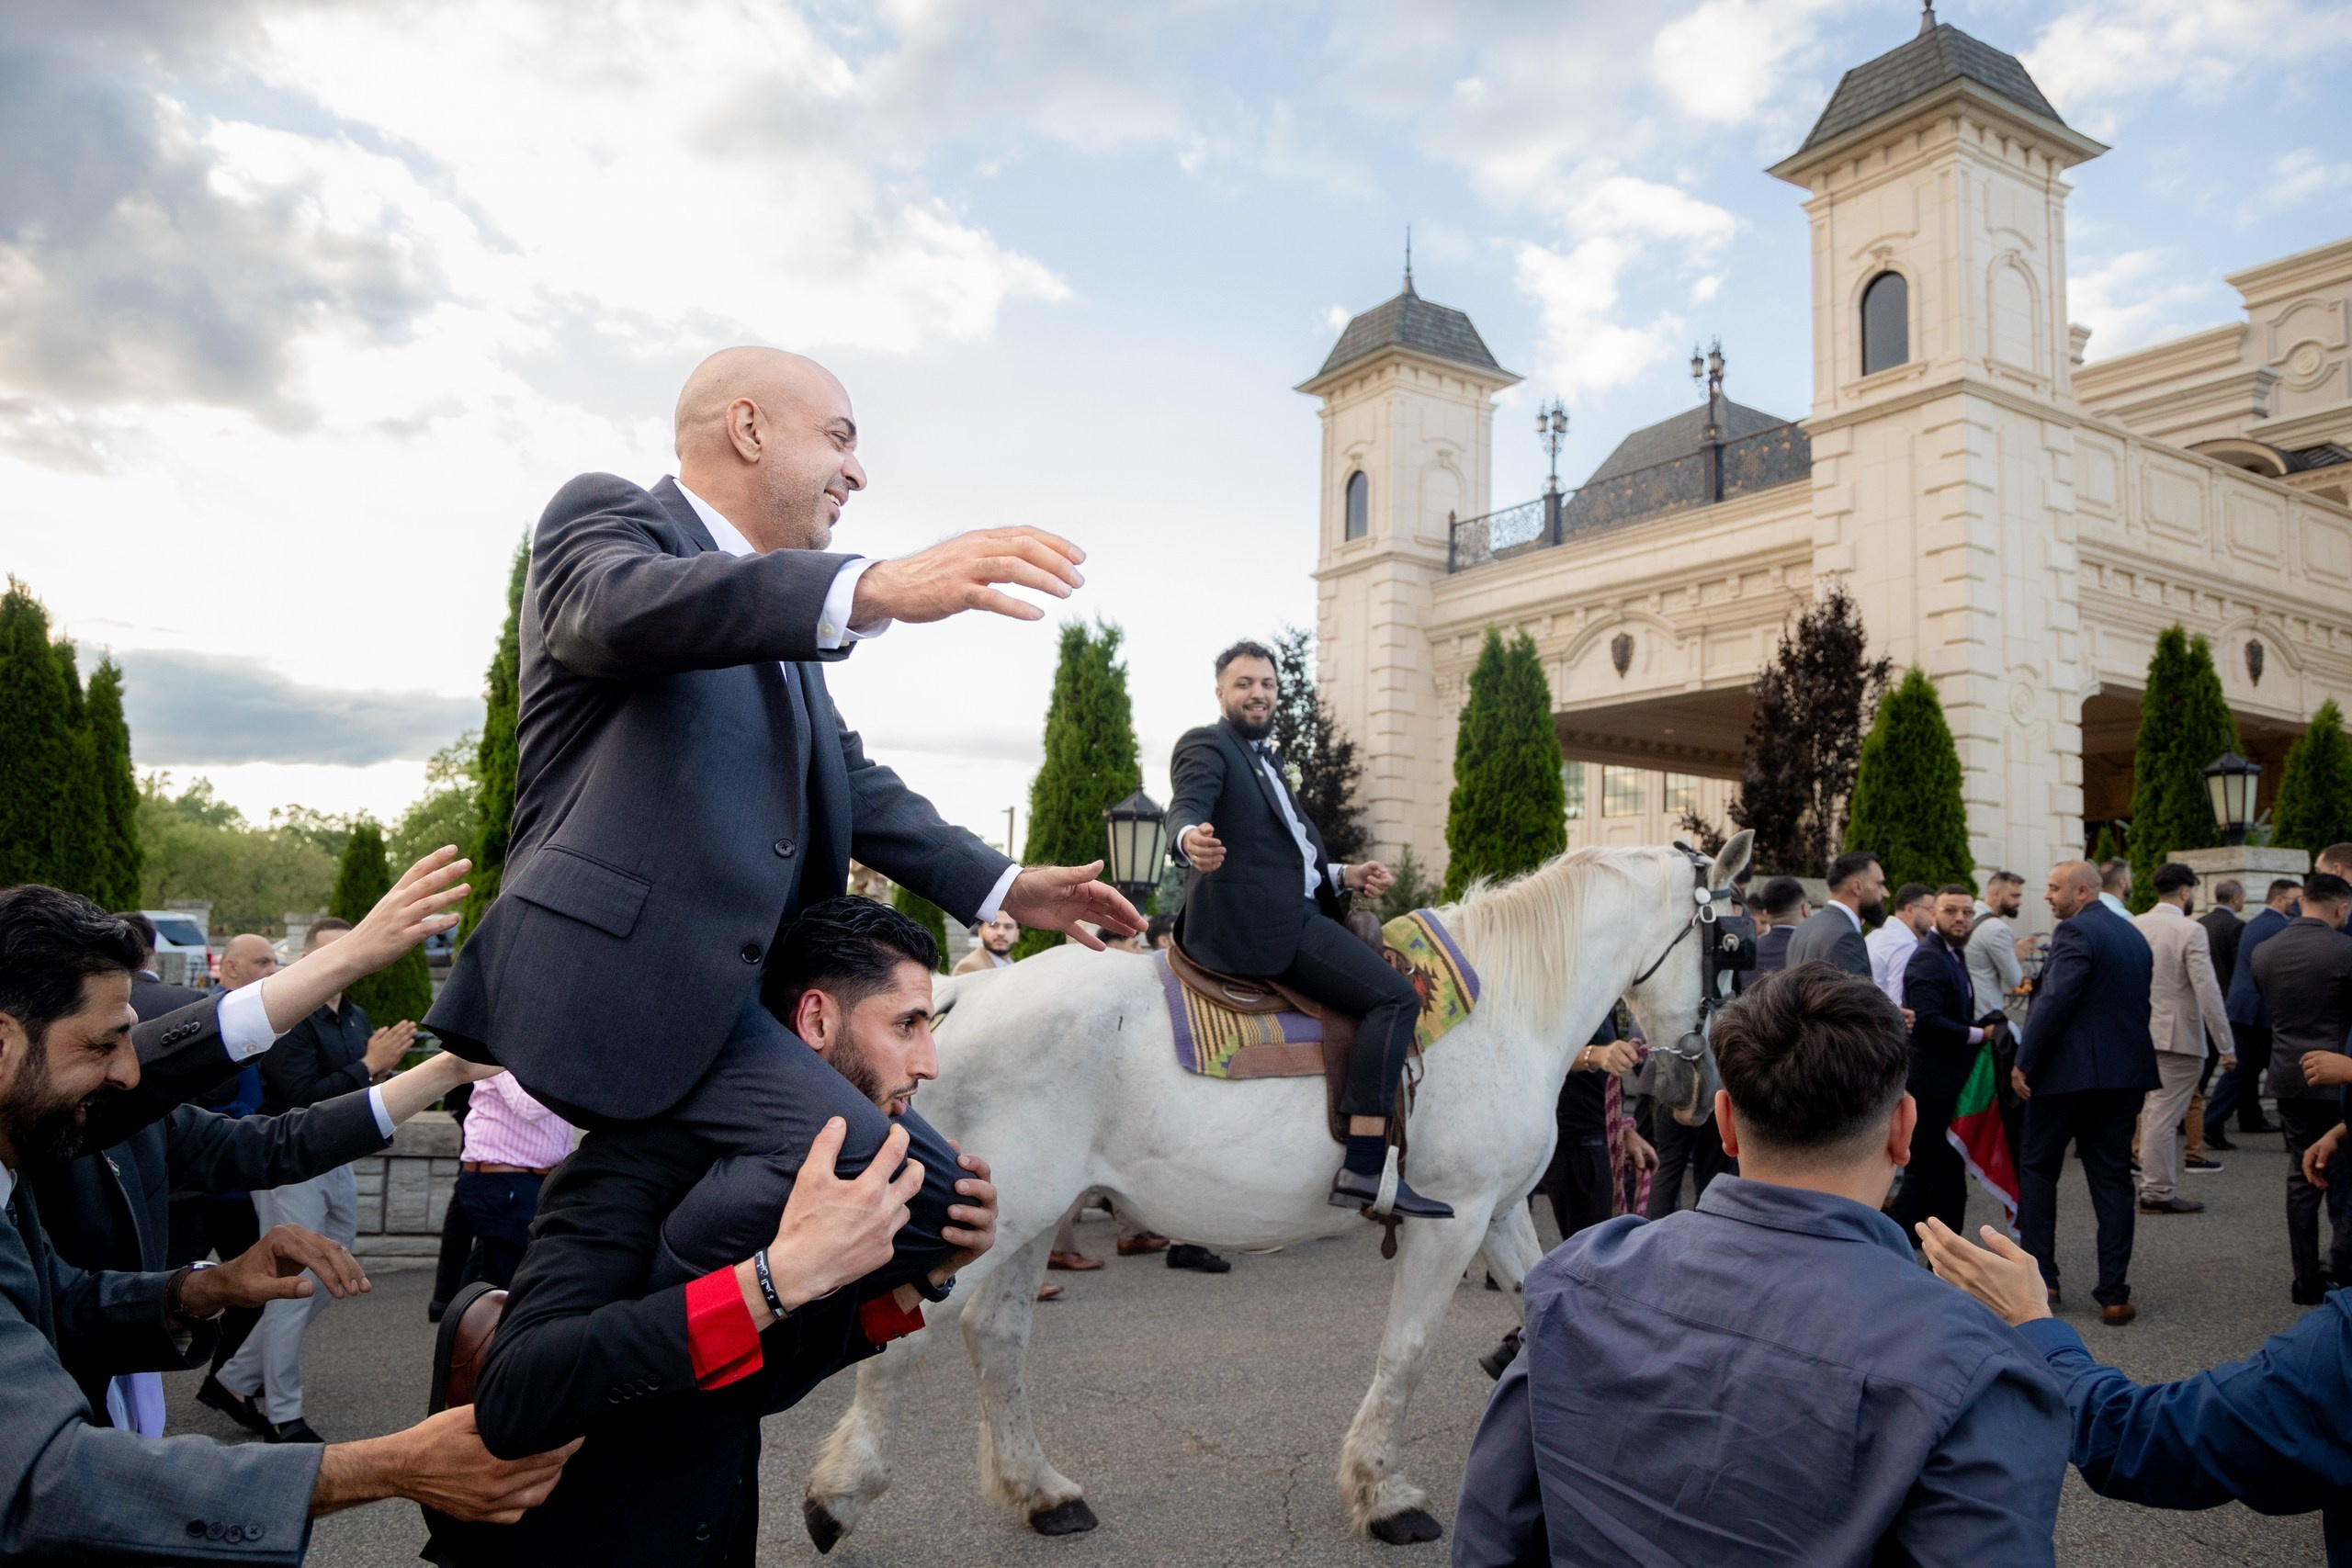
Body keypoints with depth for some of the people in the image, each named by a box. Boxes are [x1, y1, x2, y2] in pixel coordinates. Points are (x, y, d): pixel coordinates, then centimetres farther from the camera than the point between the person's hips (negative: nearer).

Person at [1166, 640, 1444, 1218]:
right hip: (1252, 924, -10)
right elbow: (1186, 806, -20)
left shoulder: (1265, 762, 29)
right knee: (1396, 997, -20)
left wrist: (1345, 878, 12)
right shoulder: (1206, 746, 1)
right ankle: (1364, 1171, -26)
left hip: (1292, 914, 10)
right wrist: (1191, 839, -43)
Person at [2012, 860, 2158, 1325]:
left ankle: (2039, 1277, 11)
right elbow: (2139, 1002, 16)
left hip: (2068, 1073, -7)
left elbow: (2054, 1002, -21)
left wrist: (2024, 1063, -15)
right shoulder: (2135, 936, 13)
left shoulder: (2075, 932, -14)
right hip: (2125, 1073, 7)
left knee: (2037, 1169, 8)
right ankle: (2114, 1294, 8)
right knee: (2112, 1179, 8)